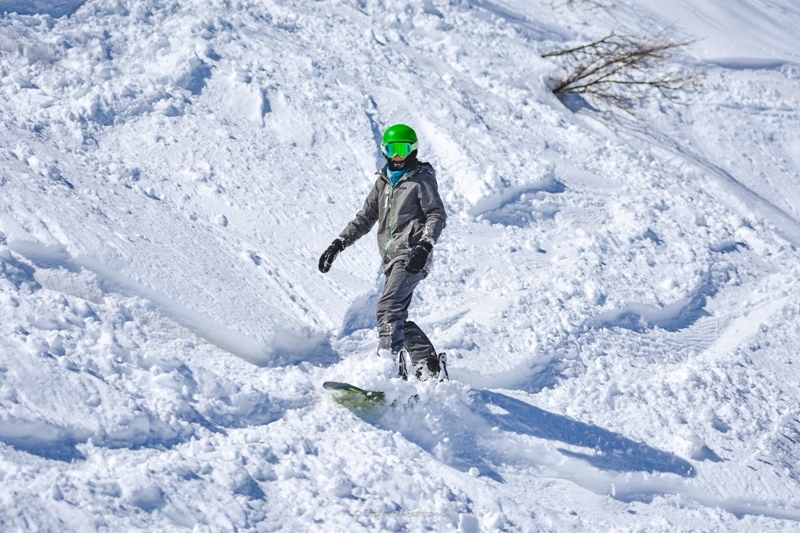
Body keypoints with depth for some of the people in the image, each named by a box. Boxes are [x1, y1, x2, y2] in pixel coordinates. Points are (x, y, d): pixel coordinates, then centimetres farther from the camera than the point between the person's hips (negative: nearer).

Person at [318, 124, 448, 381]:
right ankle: (430, 365, 12)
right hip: (392, 258, 8)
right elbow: (365, 217, 23)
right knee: (397, 318, 5)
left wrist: (425, 245, -21)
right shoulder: (384, 181, 20)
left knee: (388, 308, -22)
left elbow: (437, 215, -5)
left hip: (411, 257, -8)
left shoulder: (421, 179, 1)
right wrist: (338, 244, 14)